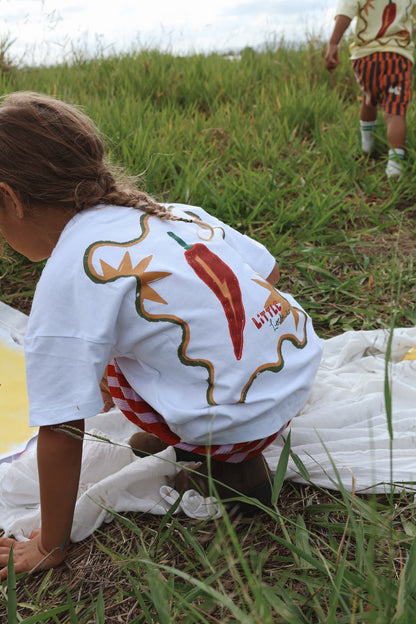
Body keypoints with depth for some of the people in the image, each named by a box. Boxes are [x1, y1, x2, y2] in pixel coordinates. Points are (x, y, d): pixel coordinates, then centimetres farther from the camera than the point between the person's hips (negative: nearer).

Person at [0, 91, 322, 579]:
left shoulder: (68, 277, -15)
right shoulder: (171, 211, 5)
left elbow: (61, 428, -12)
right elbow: (268, 268, 13)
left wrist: (50, 547, 2)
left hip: (246, 421, -8)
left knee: (106, 363, 11)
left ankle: (227, 467, 6)